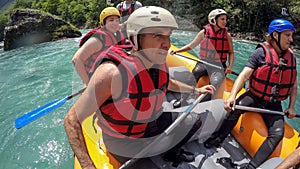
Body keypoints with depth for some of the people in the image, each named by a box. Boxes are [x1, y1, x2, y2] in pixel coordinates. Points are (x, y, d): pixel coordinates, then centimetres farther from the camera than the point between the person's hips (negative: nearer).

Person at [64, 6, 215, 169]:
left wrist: (196, 90, 19)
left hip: (156, 124, 6)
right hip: (126, 144, -6)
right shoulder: (112, 72, -32)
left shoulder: (159, 64, -10)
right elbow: (72, 120, -28)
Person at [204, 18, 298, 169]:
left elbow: (294, 84, 14)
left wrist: (291, 107, 8)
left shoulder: (291, 57, 5)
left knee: (277, 134, -14)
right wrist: (232, 96, -36)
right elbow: (244, 74, -22)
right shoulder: (261, 52, -11)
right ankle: (218, 139, -13)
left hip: (274, 104, 4)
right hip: (254, 96, -4)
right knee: (236, 106, -32)